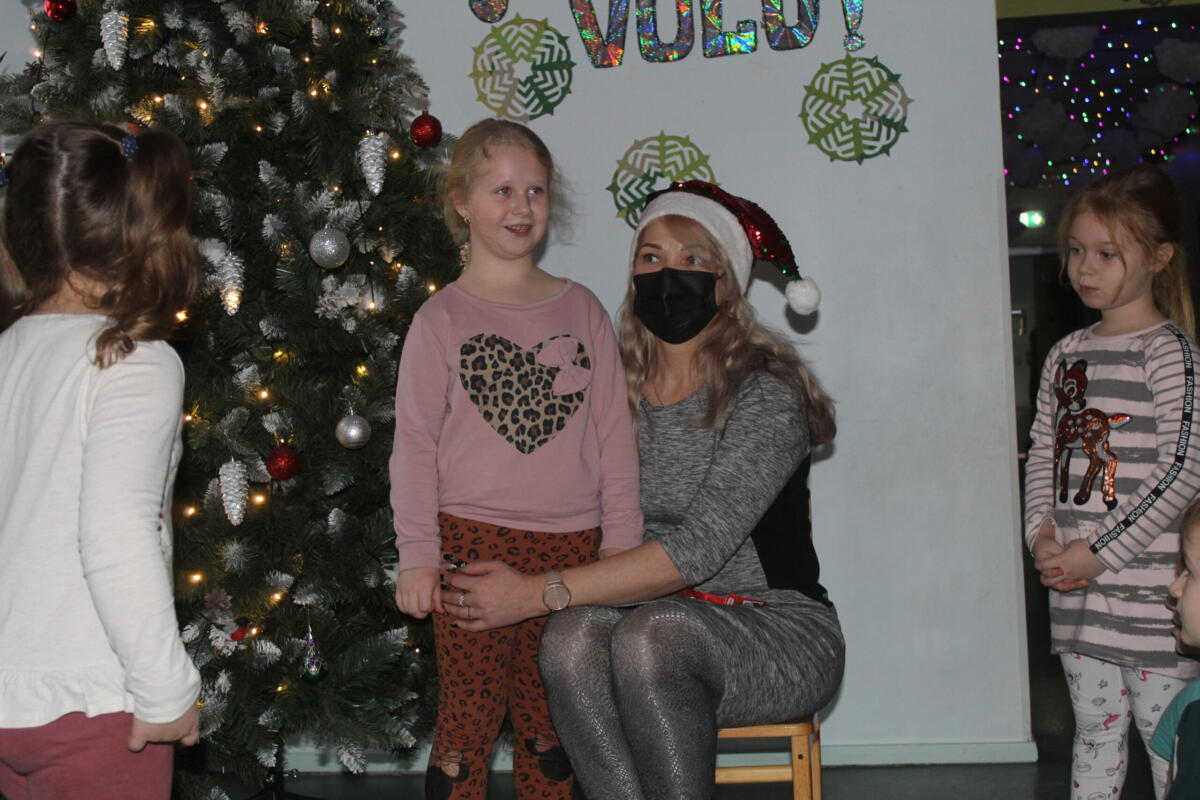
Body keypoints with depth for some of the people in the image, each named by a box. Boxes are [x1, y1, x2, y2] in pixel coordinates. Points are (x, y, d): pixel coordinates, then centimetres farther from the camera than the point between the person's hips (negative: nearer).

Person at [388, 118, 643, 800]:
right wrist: (418, 556, -6)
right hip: (472, 544, -2)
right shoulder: (442, 319, 1)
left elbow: (615, 434, 9)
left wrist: (622, 545, 5)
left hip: (574, 551, 3)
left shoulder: (582, 309, 8)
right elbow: (415, 443, 0)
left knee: (551, 725, 11)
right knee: (470, 718, 1)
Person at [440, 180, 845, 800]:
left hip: (779, 632, -4)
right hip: (652, 622, 4)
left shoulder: (766, 394, -11)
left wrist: (539, 593, -23)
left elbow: (699, 548, -21)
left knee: (651, 635, -34)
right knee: (573, 634, -28)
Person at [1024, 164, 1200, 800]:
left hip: (1149, 586, -6)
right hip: (1077, 588, 6)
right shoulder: (1066, 354, 12)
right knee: (1094, 728, 15)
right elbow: (1041, 454, 14)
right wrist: (1043, 537, -3)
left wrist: (1099, 553, -15)